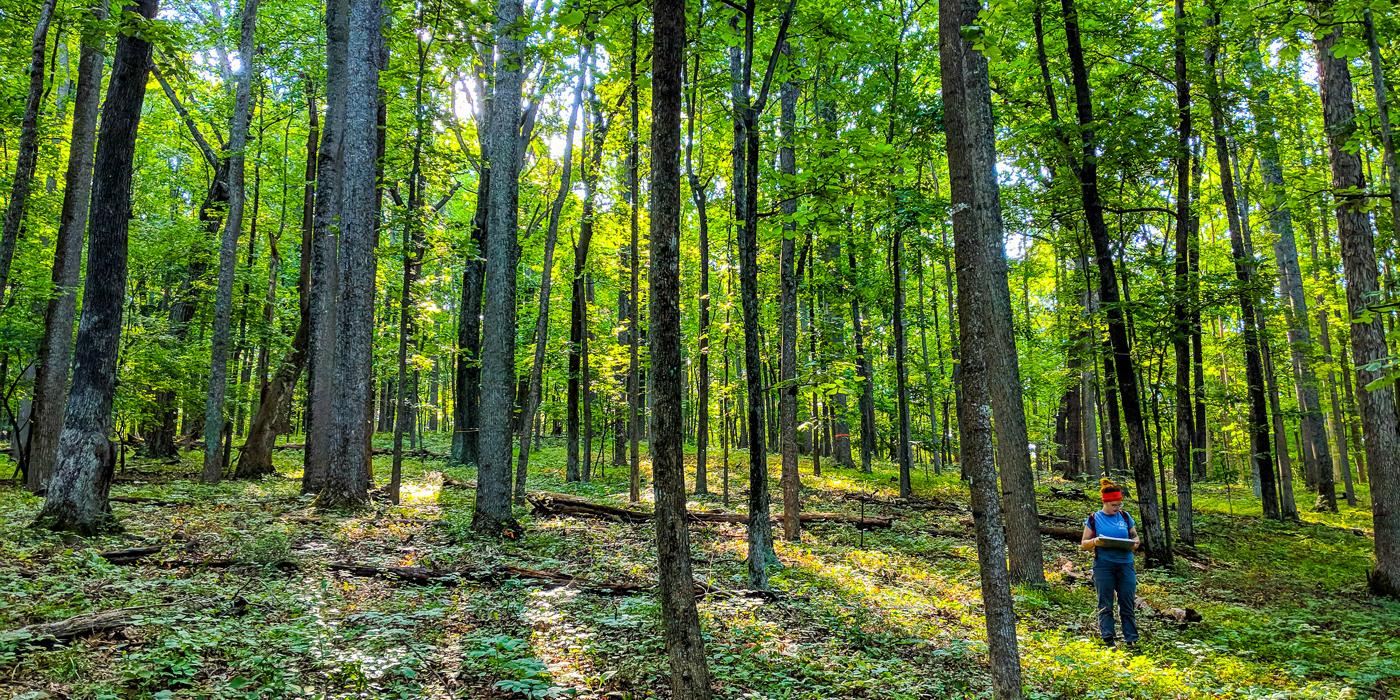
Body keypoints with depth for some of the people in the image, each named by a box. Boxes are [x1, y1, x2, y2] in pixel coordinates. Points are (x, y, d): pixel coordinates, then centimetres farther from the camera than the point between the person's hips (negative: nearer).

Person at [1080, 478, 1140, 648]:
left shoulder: (1125, 517, 8)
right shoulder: (1094, 519, 2)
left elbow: (1135, 536, 18)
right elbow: (1084, 543, 5)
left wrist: (1135, 543, -6)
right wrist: (1095, 541, -17)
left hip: (1125, 565, 2)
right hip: (1103, 566, -2)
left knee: (1128, 603, 2)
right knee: (1105, 604, 1)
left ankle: (1131, 639, 8)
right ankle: (1107, 638, 5)